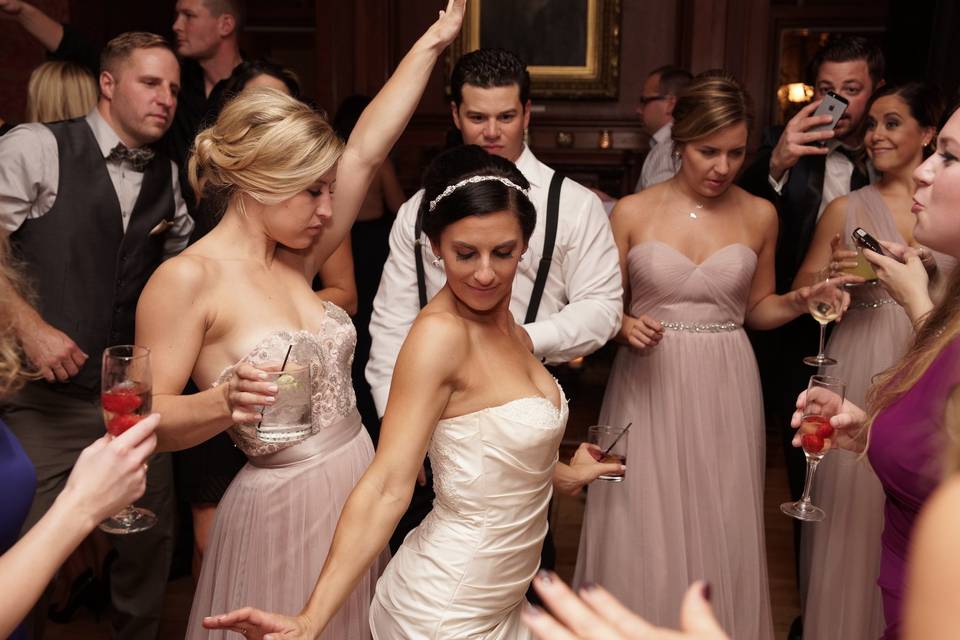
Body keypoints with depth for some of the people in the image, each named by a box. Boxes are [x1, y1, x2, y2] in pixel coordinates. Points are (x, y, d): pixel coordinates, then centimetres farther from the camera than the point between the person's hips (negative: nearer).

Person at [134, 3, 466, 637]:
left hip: (361, 483, 7)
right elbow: (149, 418, -13)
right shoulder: (187, 280, -14)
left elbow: (366, 150, 3)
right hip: (282, 507, -7)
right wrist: (225, 402, -34)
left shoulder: (295, 260, 3)